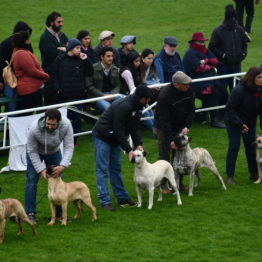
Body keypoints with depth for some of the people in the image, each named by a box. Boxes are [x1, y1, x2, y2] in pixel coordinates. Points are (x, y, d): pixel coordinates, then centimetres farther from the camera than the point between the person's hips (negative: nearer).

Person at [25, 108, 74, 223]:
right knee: (32, 181, -8)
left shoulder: (66, 125, -34)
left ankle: (59, 212, 12)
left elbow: (69, 147, -27)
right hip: (35, 152, -2)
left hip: (54, 152, 3)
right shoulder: (34, 128, -39)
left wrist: (63, 166, -39)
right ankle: (30, 213, -1)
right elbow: (32, 151, -25)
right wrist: (41, 169, -28)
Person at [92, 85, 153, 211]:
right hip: (102, 137, -9)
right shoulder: (123, 106, -30)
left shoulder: (137, 107, 0)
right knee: (102, 169, -6)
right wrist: (128, 150, -29)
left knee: (116, 168, 13)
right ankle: (104, 201, -6)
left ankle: (122, 198, 18)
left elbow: (135, 128, 4)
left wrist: (138, 144, -11)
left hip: (114, 138, 9)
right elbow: (119, 131, -29)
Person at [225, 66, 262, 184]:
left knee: (251, 146, 9)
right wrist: (239, 125, -24)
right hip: (234, 122, -6)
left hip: (250, 123, 6)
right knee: (234, 147, -4)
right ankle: (230, 176, 5)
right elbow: (230, 108, -22)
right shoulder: (239, 90, -27)